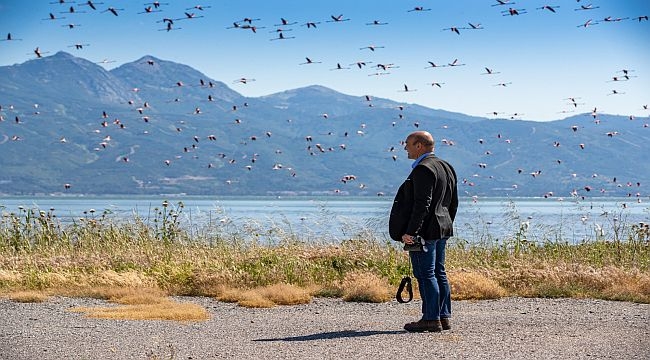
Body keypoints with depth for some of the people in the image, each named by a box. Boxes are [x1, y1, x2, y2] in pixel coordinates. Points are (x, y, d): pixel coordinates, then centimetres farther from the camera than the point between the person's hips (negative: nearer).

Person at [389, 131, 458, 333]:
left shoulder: (423, 170, -16)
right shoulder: (445, 167, 15)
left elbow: (422, 205, -22)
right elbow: (453, 203, 19)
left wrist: (410, 232, -22)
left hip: (424, 231, -10)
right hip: (441, 230, 10)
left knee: (425, 274, -6)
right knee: (439, 273, 13)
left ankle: (431, 319, -5)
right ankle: (444, 317, 16)